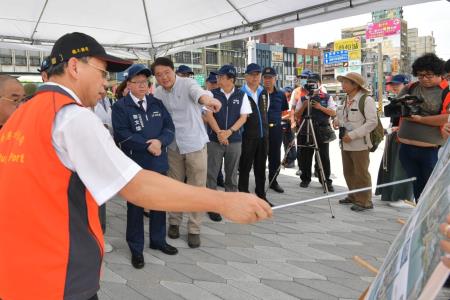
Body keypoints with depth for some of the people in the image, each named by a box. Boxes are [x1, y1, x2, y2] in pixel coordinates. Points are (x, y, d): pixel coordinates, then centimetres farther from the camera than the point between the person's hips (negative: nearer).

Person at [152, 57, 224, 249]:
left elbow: (197, 91, -39)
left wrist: (207, 99, -62)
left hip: (195, 144, -4)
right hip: (173, 146, 4)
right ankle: (174, 222, 33)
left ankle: (194, 229, 18)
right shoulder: (158, 93, 1)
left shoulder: (187, 84, -15)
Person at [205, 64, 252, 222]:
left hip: (235, 140, 1)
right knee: (212, 174, 1)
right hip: (214, 139, -1)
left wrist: (229, 132, -14)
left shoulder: (241, 95, 2)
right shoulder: (213, 94, 1)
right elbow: (209, 115, -4)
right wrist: (219, 133, -17)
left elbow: (243, 117, -1)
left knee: (232, 174, 10)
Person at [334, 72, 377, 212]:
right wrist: (338, 120, 3)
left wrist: (352, 135, -21)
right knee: (348, 172, 15)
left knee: (361, 173, -1)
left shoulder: (366, 100, -12)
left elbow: (372, 122, -18)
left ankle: (364, 201, 10)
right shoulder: (347, 100, 12)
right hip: (345, 143, 8)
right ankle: (353, 196, 30)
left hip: (359, 144, -8)